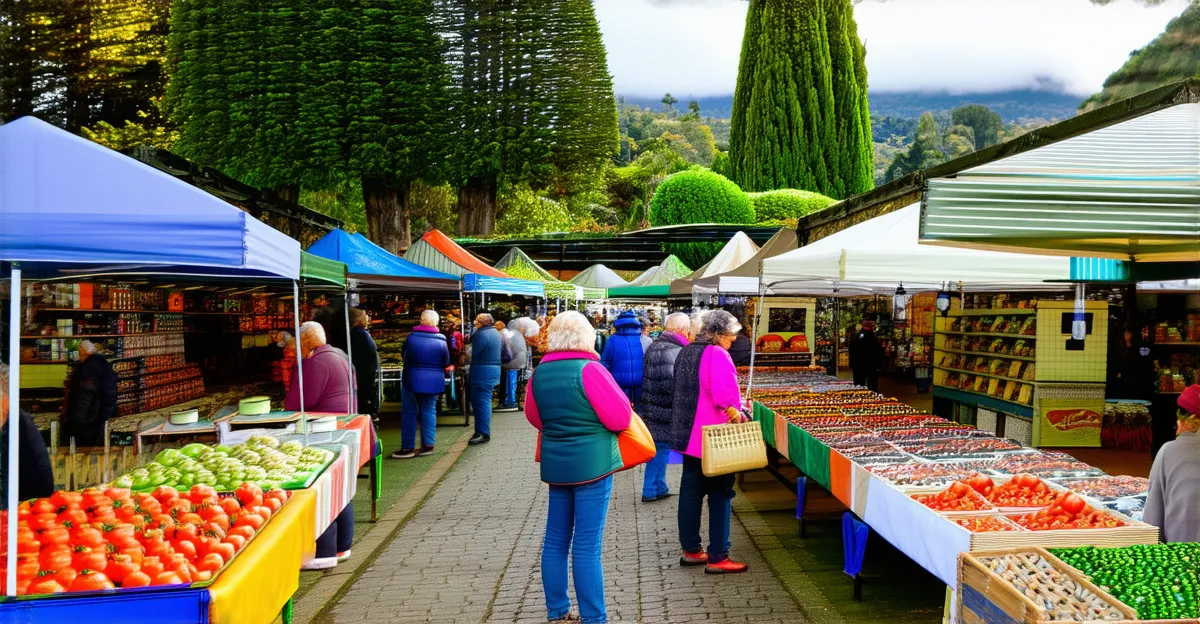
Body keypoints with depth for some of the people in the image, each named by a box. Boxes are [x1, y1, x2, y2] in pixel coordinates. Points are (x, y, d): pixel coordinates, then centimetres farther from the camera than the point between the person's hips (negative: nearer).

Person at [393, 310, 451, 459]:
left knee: (409, 413, 4)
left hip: (412, 381, -2)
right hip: (434, 382, 2)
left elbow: (403, 355, 6)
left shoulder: (411, 337, -7)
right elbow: (446, 363, 4)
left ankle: (407, 447, 4)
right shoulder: (441, 341, -4)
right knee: (429, 411, 10)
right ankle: (428, 445, 11)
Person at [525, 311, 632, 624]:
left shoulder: (539, 373, 4)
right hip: (592, 463, -6)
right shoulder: (588, 369, -15)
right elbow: (621, 417, -12)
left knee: (555, 540, 13)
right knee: (587, 546, -2)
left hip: (556, 463, 6)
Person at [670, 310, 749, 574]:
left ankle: (691, 550, 22)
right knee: (720, 493, 0)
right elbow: (726, 396, -26)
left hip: (686, 434, 9)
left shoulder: (685, 353, 11)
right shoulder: (717, 355, -17)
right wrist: (736, 413, -10)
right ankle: (717, 557, 4)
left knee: (691, 490, 14)